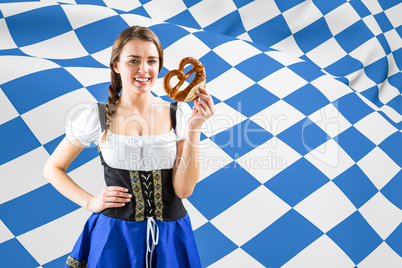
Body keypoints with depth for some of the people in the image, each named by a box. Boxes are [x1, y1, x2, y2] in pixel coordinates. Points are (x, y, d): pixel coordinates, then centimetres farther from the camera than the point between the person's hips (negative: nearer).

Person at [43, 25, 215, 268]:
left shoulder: (178, 114, -5)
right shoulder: (96, 116, -6)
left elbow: (184, 189, -11)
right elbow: (53, 169, 6)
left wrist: (194, 127, -17)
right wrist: (90, 202, -6)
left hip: (170, 237, 1)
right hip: (115, 235, -1)